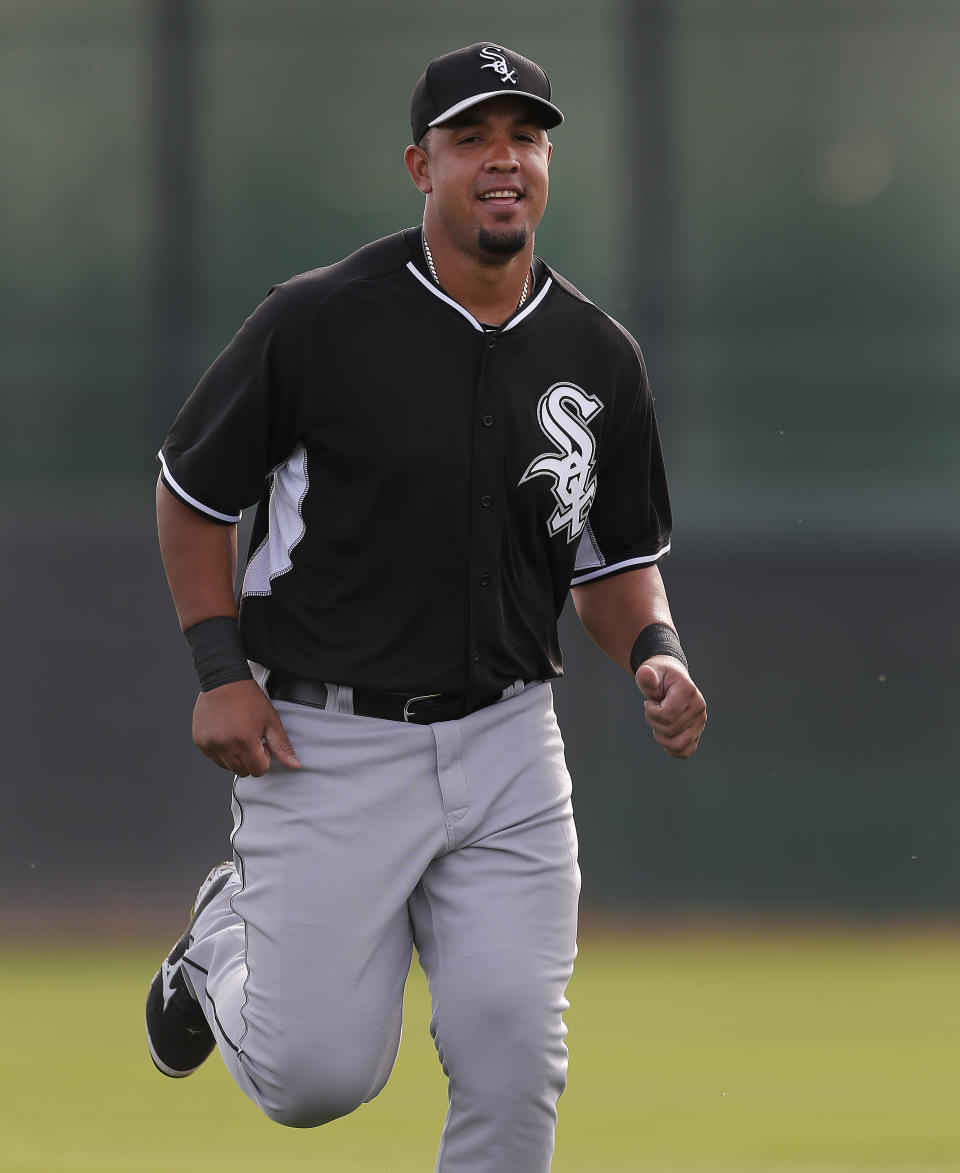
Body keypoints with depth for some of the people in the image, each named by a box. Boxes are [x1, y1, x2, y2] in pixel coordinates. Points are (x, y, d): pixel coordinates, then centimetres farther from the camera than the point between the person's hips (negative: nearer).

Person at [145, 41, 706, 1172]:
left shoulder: (598, 357, 3)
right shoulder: (319, 321, -10)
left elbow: (616, 560, 14)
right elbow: (193, 488, 1)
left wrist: (655, 652, -7)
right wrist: (222, 673, -8)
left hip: (505, 741, 3)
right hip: (324, 739, -3)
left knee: (514, 1057, -7)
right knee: (317, 1074, -2)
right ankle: (229, 936, 31)